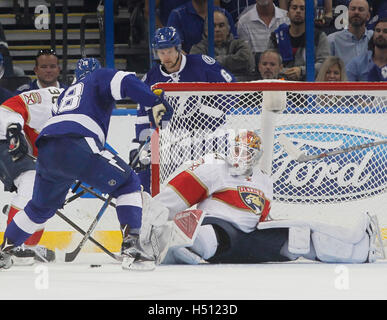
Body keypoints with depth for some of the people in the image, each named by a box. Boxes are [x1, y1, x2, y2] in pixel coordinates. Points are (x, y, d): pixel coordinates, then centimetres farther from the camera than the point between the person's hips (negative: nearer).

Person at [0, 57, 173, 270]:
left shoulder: (67, 93, 39)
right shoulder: (100, 77, 20)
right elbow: (125, 81, -3)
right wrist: (154, 103, -10)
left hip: (45, 151, 7)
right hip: (74, 146, -7)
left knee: (41, 207, 30)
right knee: (128, 184, 3)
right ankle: (130, 247, -12)